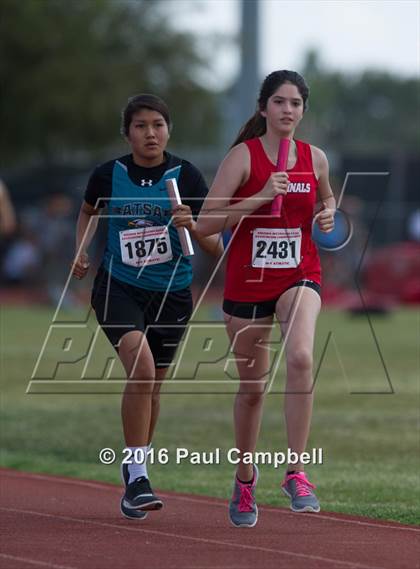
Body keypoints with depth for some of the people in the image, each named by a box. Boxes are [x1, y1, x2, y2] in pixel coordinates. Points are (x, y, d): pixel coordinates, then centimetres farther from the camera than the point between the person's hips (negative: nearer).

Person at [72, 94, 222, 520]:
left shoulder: (187, 177, -7)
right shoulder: (109, 175, -4)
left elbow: (215, 248, -6)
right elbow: (89, 211, 19)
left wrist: (192, 226, -25)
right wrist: (81, 249, 2)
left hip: (172, 293, 2)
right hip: (118, 288, -2)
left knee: (151, 387, 12)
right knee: (140, 365, -25)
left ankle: (135, 470, 36)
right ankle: (137, 476, -22)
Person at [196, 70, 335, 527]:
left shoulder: (315, 159, 3)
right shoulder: (243, 156, -8)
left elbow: (327, 201, 25)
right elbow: (204, 224, -14)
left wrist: (328, 216, 1)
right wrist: (260, 197, -23)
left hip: (299, 277, 1)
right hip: (246, 281, -1)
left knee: (300, 357, -28)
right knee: (252, 386, 10)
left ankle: (295, 472, -22)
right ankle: (245, 478, 35)